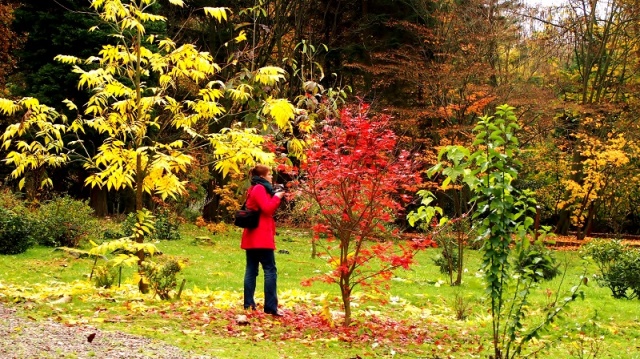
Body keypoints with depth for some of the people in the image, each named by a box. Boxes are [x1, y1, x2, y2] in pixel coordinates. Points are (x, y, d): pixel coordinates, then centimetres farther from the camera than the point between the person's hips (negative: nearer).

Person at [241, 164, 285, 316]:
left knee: (251, 270, 7)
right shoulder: (260, 188, -10)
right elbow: (267, 208, -19)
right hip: (261, 237, -10)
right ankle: (270, 306, -12)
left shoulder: (253, 189, 20)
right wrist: (277, 197, -5)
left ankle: (248, 304, 6)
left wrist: (275, 197, 12)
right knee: (270, 270, -9)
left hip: (251, 237, 10)